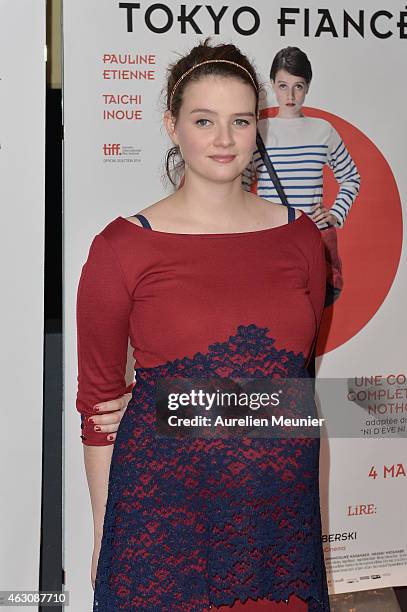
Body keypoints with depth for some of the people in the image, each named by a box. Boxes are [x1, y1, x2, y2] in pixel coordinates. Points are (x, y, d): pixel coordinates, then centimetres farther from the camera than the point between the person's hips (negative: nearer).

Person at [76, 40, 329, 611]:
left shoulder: (300, 236, 2)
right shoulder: (123, 246, -7)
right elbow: (97, 398, -3)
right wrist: (102, 536, 0)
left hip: (281, 505, 3)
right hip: (161, 515, -3)